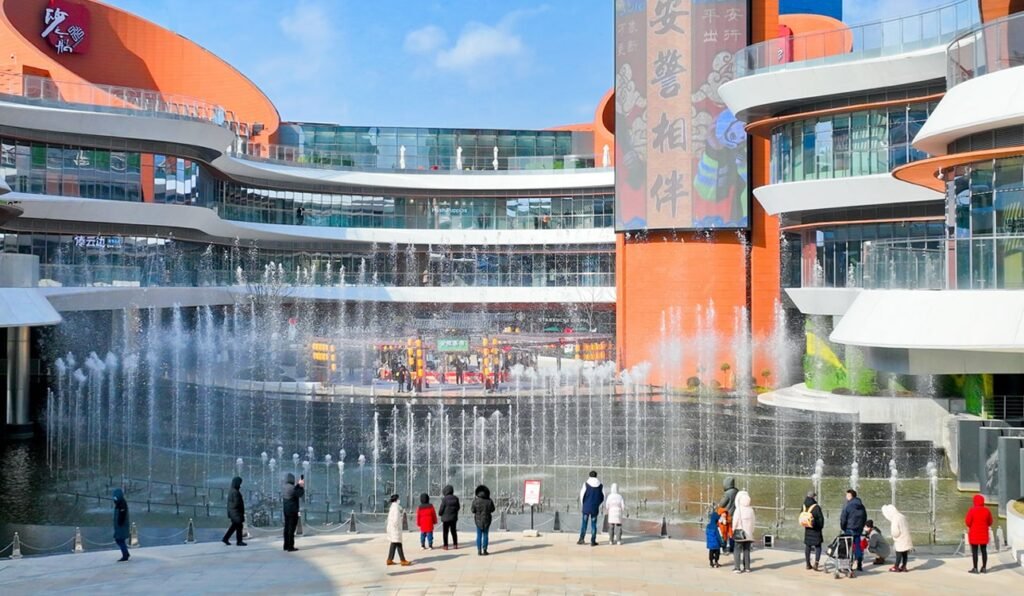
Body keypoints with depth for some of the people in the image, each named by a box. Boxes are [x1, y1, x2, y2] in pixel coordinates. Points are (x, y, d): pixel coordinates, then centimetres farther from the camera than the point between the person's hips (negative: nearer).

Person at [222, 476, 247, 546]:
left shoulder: (231, 491, 11)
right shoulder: (235, 492, -20)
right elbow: (237, 503, -22)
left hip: (232, 511, 10)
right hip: (236, 512, -10)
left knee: (234, 526, 16)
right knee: (239, 526, 0)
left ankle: (225, 539, 15)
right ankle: (239, 541, 6)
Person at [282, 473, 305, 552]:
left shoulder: (283, 487, 7)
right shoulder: (292, 488, -18)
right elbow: (301, 494, -8)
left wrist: (299, 485, 19)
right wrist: (302, 486, 5)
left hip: (286, 511, 8)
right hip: (293, 511, -8)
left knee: (287, 528, 13)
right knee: (292, 528, -5)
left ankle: (286, 546, 17)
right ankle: (290, 547, -5)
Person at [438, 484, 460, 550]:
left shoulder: (444, 499, -17)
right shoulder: (456, 498, -1)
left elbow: (441, 508, -14)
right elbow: (458, 507, 7)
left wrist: (439, 513, 7)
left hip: (446, 518, -5)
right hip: (454, 518, 5)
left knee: (445, 532, 3)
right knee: (453, 531, 15)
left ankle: (446, 546, 2)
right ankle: (455, 545, 15)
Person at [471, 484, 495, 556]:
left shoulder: (475, 501, -14)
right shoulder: (489, 501, -11)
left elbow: (473, 510, -7)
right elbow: (492, 510, 1)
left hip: (478, 520, 0)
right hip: (487, 519, 0)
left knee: (479, 535, 10)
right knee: (485, 535, 10)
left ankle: (479, 550, 7)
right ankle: (484, 550, 6)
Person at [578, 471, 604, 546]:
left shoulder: (586, 484, -4)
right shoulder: (600, 485, 2)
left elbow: (582, 496, -5)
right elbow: (603, 497, 3)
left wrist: (581, 506, 7)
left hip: (586, 507, -1)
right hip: (595, 508, 1)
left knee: (584, 523, 10)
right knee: (593, 524, 5)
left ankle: (581, 539, 7)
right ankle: (593, 541, 3)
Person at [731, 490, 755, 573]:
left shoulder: (738, 510, -15)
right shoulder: (751, 510, -4)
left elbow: (735, 522, -10)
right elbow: (752, 522, 0)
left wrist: (733, 531, 4)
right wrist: (751, 532, 10)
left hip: (740, 533, -4)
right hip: (748, 533, 4)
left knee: (737, 550, 2)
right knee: (747, 550, 12)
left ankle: (737, 568, -3)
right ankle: (747, 567, 14)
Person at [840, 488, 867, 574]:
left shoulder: (848, 506, -14)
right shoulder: (861, 507, 8)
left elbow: (843, 519, -13)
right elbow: (865, 518, 16)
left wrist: (843, 528, 2)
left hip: (849, 530, -6)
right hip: (859, 530, 6)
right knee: (858, 547, 12)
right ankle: (859, 566, 15)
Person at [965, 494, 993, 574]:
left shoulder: (972, 510, -13)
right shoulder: (987, 510, 0)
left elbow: (967, 522, -13)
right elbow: (990, 522, 7)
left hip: (974, 533, -4)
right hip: (984, 534, 4)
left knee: (974, 551, -1)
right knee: (984, 550, 9)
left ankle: (975, 568, -1)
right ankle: (984, 568, 12)